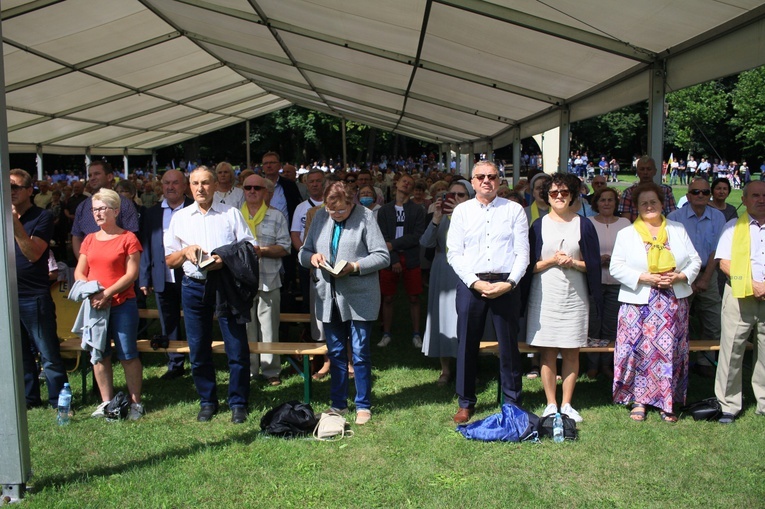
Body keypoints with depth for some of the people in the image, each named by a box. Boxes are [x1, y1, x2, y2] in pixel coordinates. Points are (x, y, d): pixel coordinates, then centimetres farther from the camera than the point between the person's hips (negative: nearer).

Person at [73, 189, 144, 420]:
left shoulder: (128, 238, -3)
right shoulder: (89, 240, 13)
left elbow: (131, 274, -9)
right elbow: (79, 273, 9)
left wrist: (107, 293, -17)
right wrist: (91, 293, -10)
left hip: (122, 304, -5)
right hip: (94, 305, 5)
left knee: (128, 355, -1)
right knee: (99, 355, 9)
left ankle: (135, 403, 9)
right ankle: (106, 402, 20)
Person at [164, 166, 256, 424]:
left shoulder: (231, 214, 6)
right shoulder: (180, 217, 12)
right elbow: (169, 261, 12)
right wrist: (186, 251, -9)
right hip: (194, 287, 3)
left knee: (237, 347, -3)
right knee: (198, 350, 8)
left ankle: (238, 403, 11)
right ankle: (207, 401, 24)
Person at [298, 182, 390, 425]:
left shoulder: (365, 216, -5)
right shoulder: (320, 216, 8)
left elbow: (383, 256, -8)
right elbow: (303, 252, 13)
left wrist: (354, 267, -20)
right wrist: (312, 257, -10)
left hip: (359, 297, -4)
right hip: (329, 297, 5)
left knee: (360, 353, 2)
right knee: (335, 353, 13)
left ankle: (363, 405, 16)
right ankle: (338, 404, 25)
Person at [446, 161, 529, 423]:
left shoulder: (514, 210, 5)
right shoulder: (462, 211, 6)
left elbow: (522, 252, 1)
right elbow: (453, 253, 1)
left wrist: (509, 283, -12)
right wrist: (476, 282, -10)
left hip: (506, 284, 0)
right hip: (470, 284, 1)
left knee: (509, 345, 6)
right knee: (467, 345, 7)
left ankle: (512, 403, 21)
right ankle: (466, 403, 22)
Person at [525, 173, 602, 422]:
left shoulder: (583, 225, 6)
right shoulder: (539, 226, 5)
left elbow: (593, 264, 6)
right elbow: (529, 266, 3)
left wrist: (573, 263, -12)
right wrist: (551, 261, -13)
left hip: (574, 296, 1)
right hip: (544, 296, -1)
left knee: (571, 353, 4)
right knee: (547, 353, 1)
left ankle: (566, 404, 15)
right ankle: (551, 404, 11)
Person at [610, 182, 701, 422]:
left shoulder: (678, 230, 11)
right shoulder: (627, 234, 6)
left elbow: (695, 260, 9)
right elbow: (616, 267, -2)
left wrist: (679, 277, -9)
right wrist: (644, 278, -14)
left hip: (674, 301, 2)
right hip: (639, 302, -2)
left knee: (670, 351, 3)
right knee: (639, 350, -2)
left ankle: (667, 403, 14)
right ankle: (638, 401, 10)